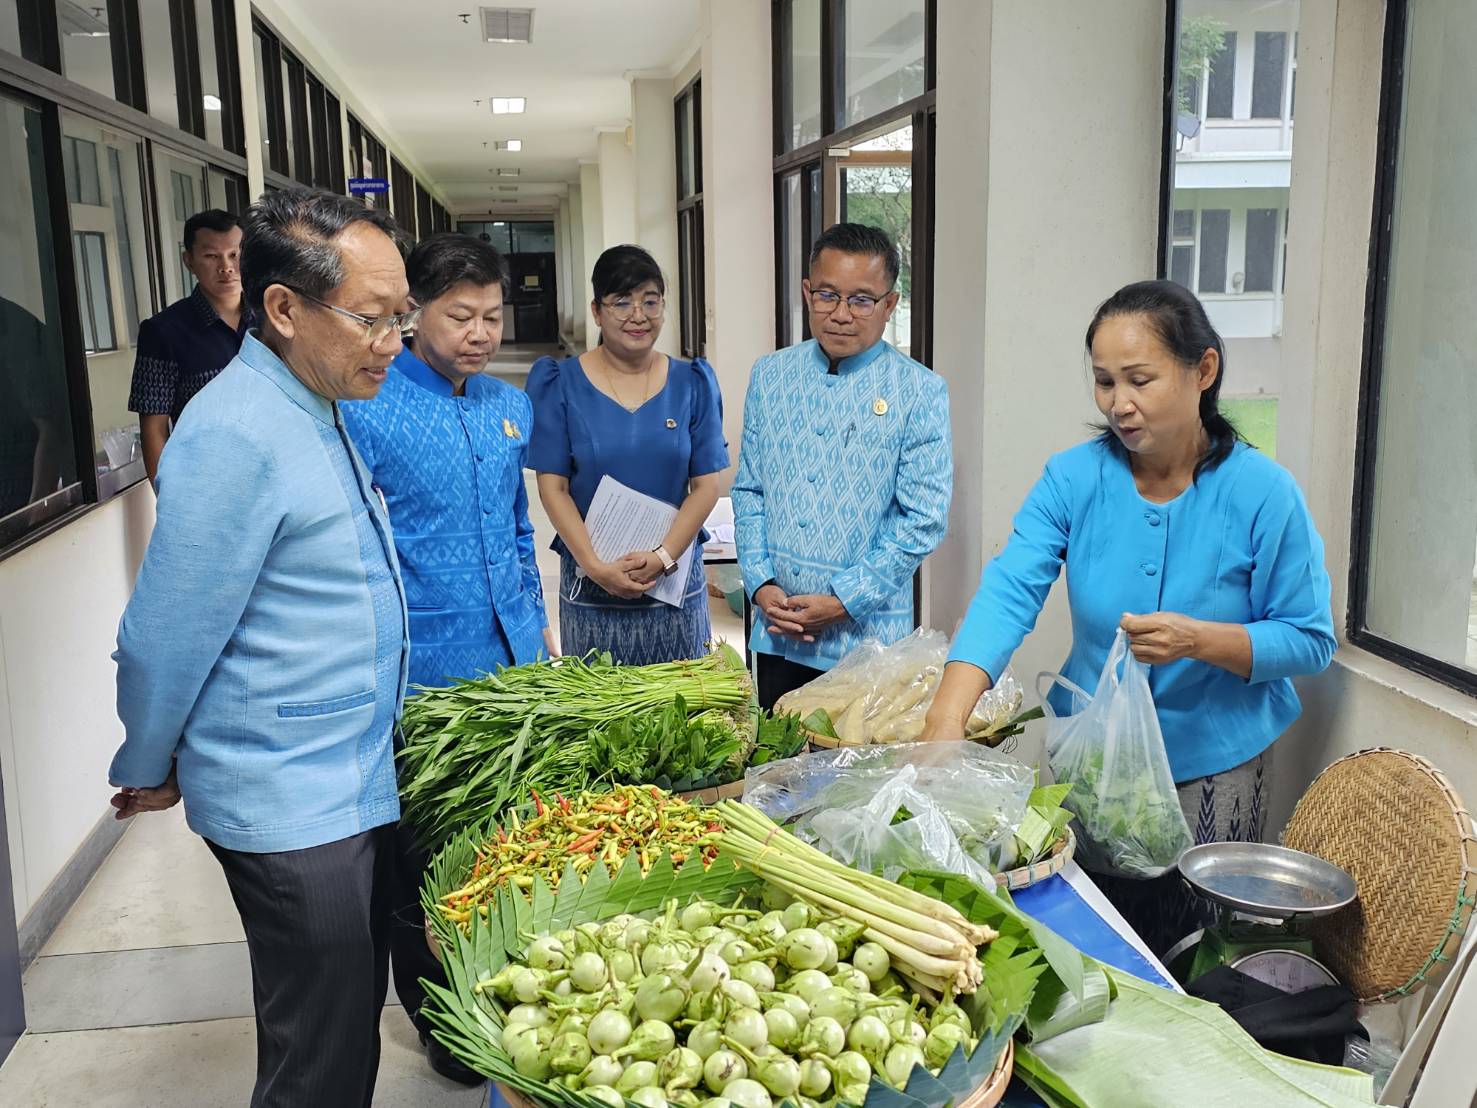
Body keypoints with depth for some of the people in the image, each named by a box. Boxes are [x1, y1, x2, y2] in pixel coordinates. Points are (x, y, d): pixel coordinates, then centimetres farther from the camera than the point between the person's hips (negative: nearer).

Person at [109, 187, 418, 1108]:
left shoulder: (320, 409, 10)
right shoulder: (238, 434, -22)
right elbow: (165, 640, -17)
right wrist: (147, 776, -2)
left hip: (356, 784, 9)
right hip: (292, 807, -9)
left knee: (356, 1017, 22)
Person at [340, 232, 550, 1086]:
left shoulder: (511, 406, 8)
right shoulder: (365, 409, -13)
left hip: (513, 662, 6)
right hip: (423, 677, -6)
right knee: (425, 864, 10)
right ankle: (441, 1026, 30)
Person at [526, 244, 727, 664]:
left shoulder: (692, 383, 4)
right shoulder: (562, 383, 0)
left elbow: (705, 485, 0)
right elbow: (553, 487, -4)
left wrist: (662, 558, -13)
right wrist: (595, 566, -15)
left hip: (675, 579, 1)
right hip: (590, 580, -1)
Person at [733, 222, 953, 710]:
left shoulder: (920, 392, -7)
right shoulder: (769, 375, 6)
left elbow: (924, 519, -9)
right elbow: (749, 491, 9)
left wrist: (843, 601, -12)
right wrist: (761, 584, -3)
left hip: (868, 631, -3)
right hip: (776, 631, 4)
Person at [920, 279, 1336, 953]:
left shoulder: (1262, 493, -14)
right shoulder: (1073, 478, -9)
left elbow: (1310, 640, -9)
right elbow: (1008, 592, -22)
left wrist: (1199, 640, -27)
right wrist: (947, 716, -36)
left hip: (1212, 770, -2)